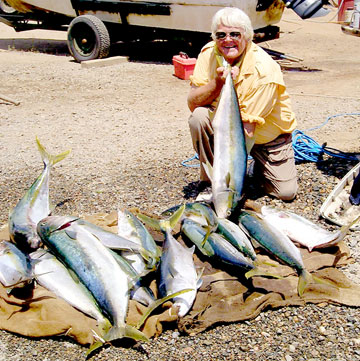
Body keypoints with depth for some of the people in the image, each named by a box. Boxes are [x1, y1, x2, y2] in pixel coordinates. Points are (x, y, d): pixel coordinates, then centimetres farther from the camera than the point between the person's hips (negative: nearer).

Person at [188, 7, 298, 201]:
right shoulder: (208, 53, -14)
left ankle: (259, 166, 21)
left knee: (286, 192, -12)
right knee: (199, 117, -28)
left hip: (269, 135, -2)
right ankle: (210, 181, -9)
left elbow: (247, 127, -30)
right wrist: (217, 83, -34)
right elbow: (192, 103, -16)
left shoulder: (264, 70, -29)